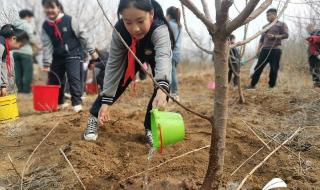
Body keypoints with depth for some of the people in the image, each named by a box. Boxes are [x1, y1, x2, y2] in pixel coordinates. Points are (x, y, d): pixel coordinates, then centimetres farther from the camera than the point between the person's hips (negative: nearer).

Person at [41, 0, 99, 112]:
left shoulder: (69, 20, -11)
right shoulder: (45, 26, -1)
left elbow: (83, 35, -5)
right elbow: (47, 45, -2)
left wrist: (91, 51, -4)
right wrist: (46, 64, -7)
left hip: (73, 54, -4)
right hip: (57, 57, 5)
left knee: (74, 78, -19)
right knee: (54, 81, 10)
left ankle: (77, 103, -13)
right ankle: (59, 103, 31)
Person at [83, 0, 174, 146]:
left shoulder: (160, 29, -47)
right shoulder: (119, 30, -36)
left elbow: (163, 57, -65)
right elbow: (113, 65, -28)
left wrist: (162, 88, -84)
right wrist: (106, 101, -33)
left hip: (156, 53, -2)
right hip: (132, 53, 2)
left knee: (163, 86, -21)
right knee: (118, 82, -4)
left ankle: (150, 128, -1)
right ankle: (94, 117, 17)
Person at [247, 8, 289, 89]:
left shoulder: (281, 24, 6)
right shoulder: (265, 26, 21)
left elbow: (286, 35, -5)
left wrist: (274, 36, -16)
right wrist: (258, 49, 10)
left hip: (275, 50, -4)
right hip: (265, 49, 4)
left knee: (274, 69, -3)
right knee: (258, 67, -1)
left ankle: (271, 86, 6)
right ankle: (252, 84, 2)